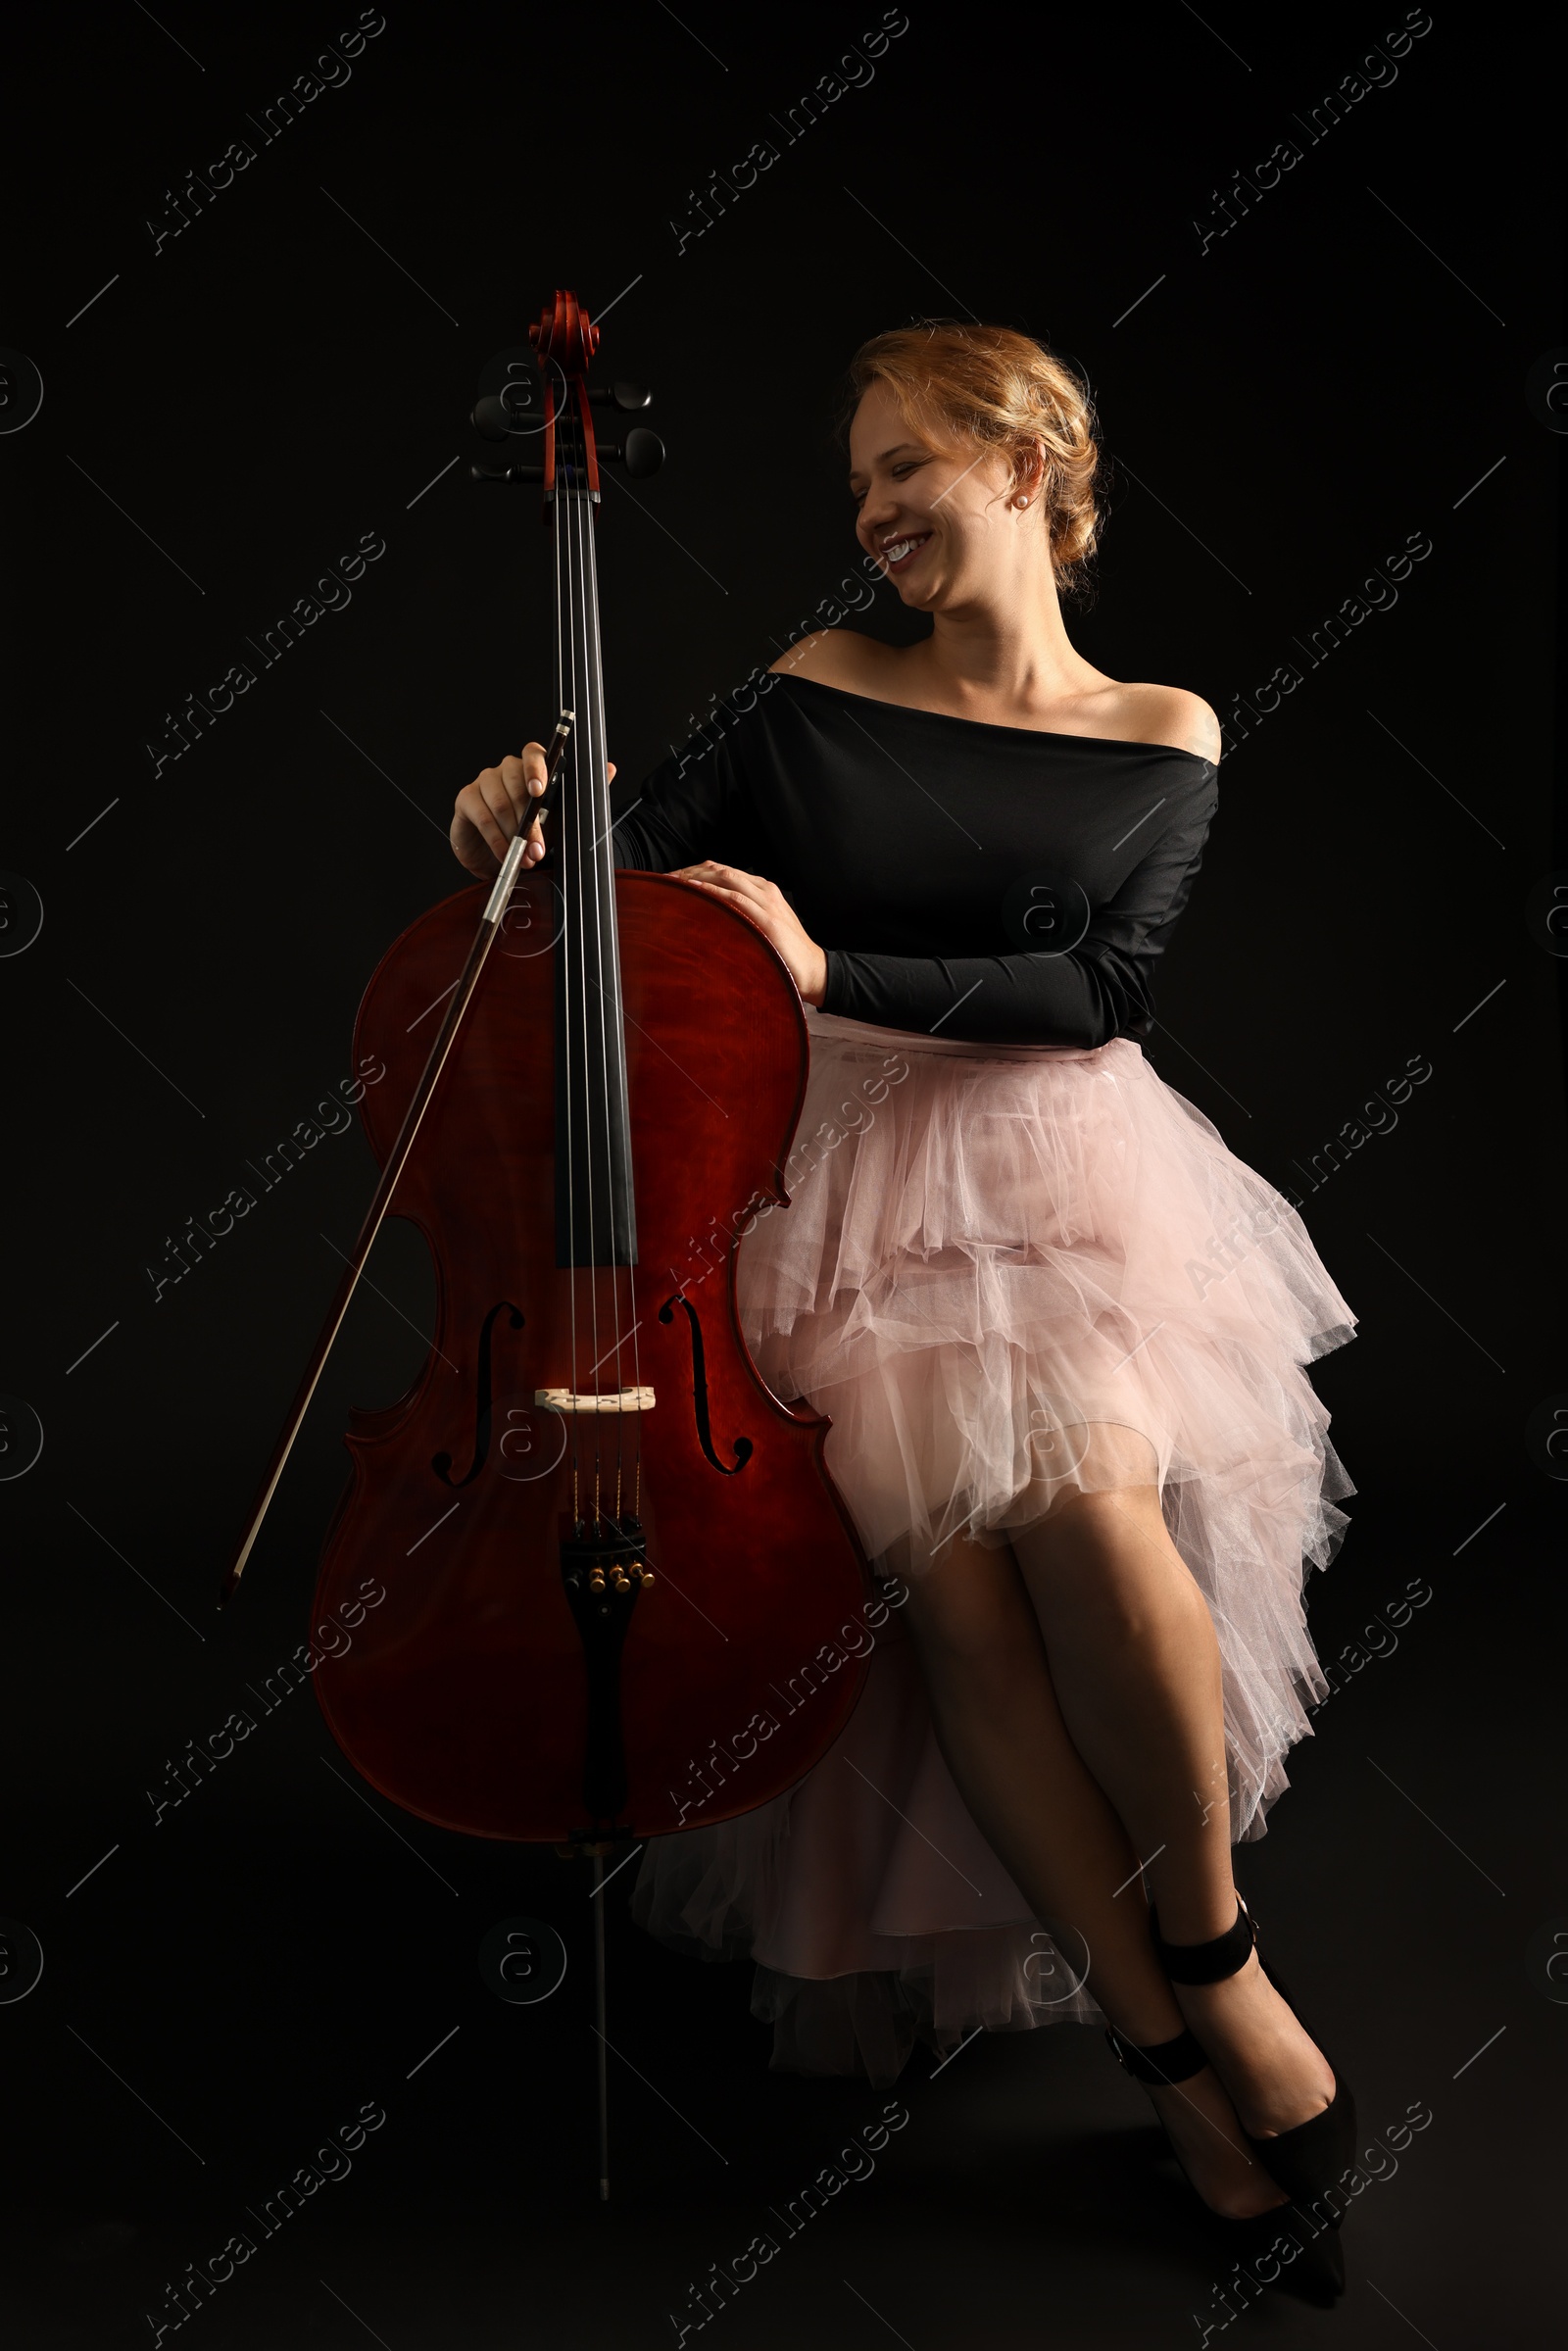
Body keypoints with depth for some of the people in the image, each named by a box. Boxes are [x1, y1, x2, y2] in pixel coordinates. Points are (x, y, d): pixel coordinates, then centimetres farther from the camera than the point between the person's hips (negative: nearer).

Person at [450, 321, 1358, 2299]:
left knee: (1085, 1500, -29)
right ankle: (1178, 2051, -7)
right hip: (846, 1189, 1)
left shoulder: (1161, 738, 9)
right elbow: (640, 855, 4)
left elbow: (1106, 987, -5)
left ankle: (1209, 1938, -3)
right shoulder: (816, 692, 11)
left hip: (1063, 1173, 0)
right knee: (943, 1563, -23)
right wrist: (526, 828, -19)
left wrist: (835, 974, -14)